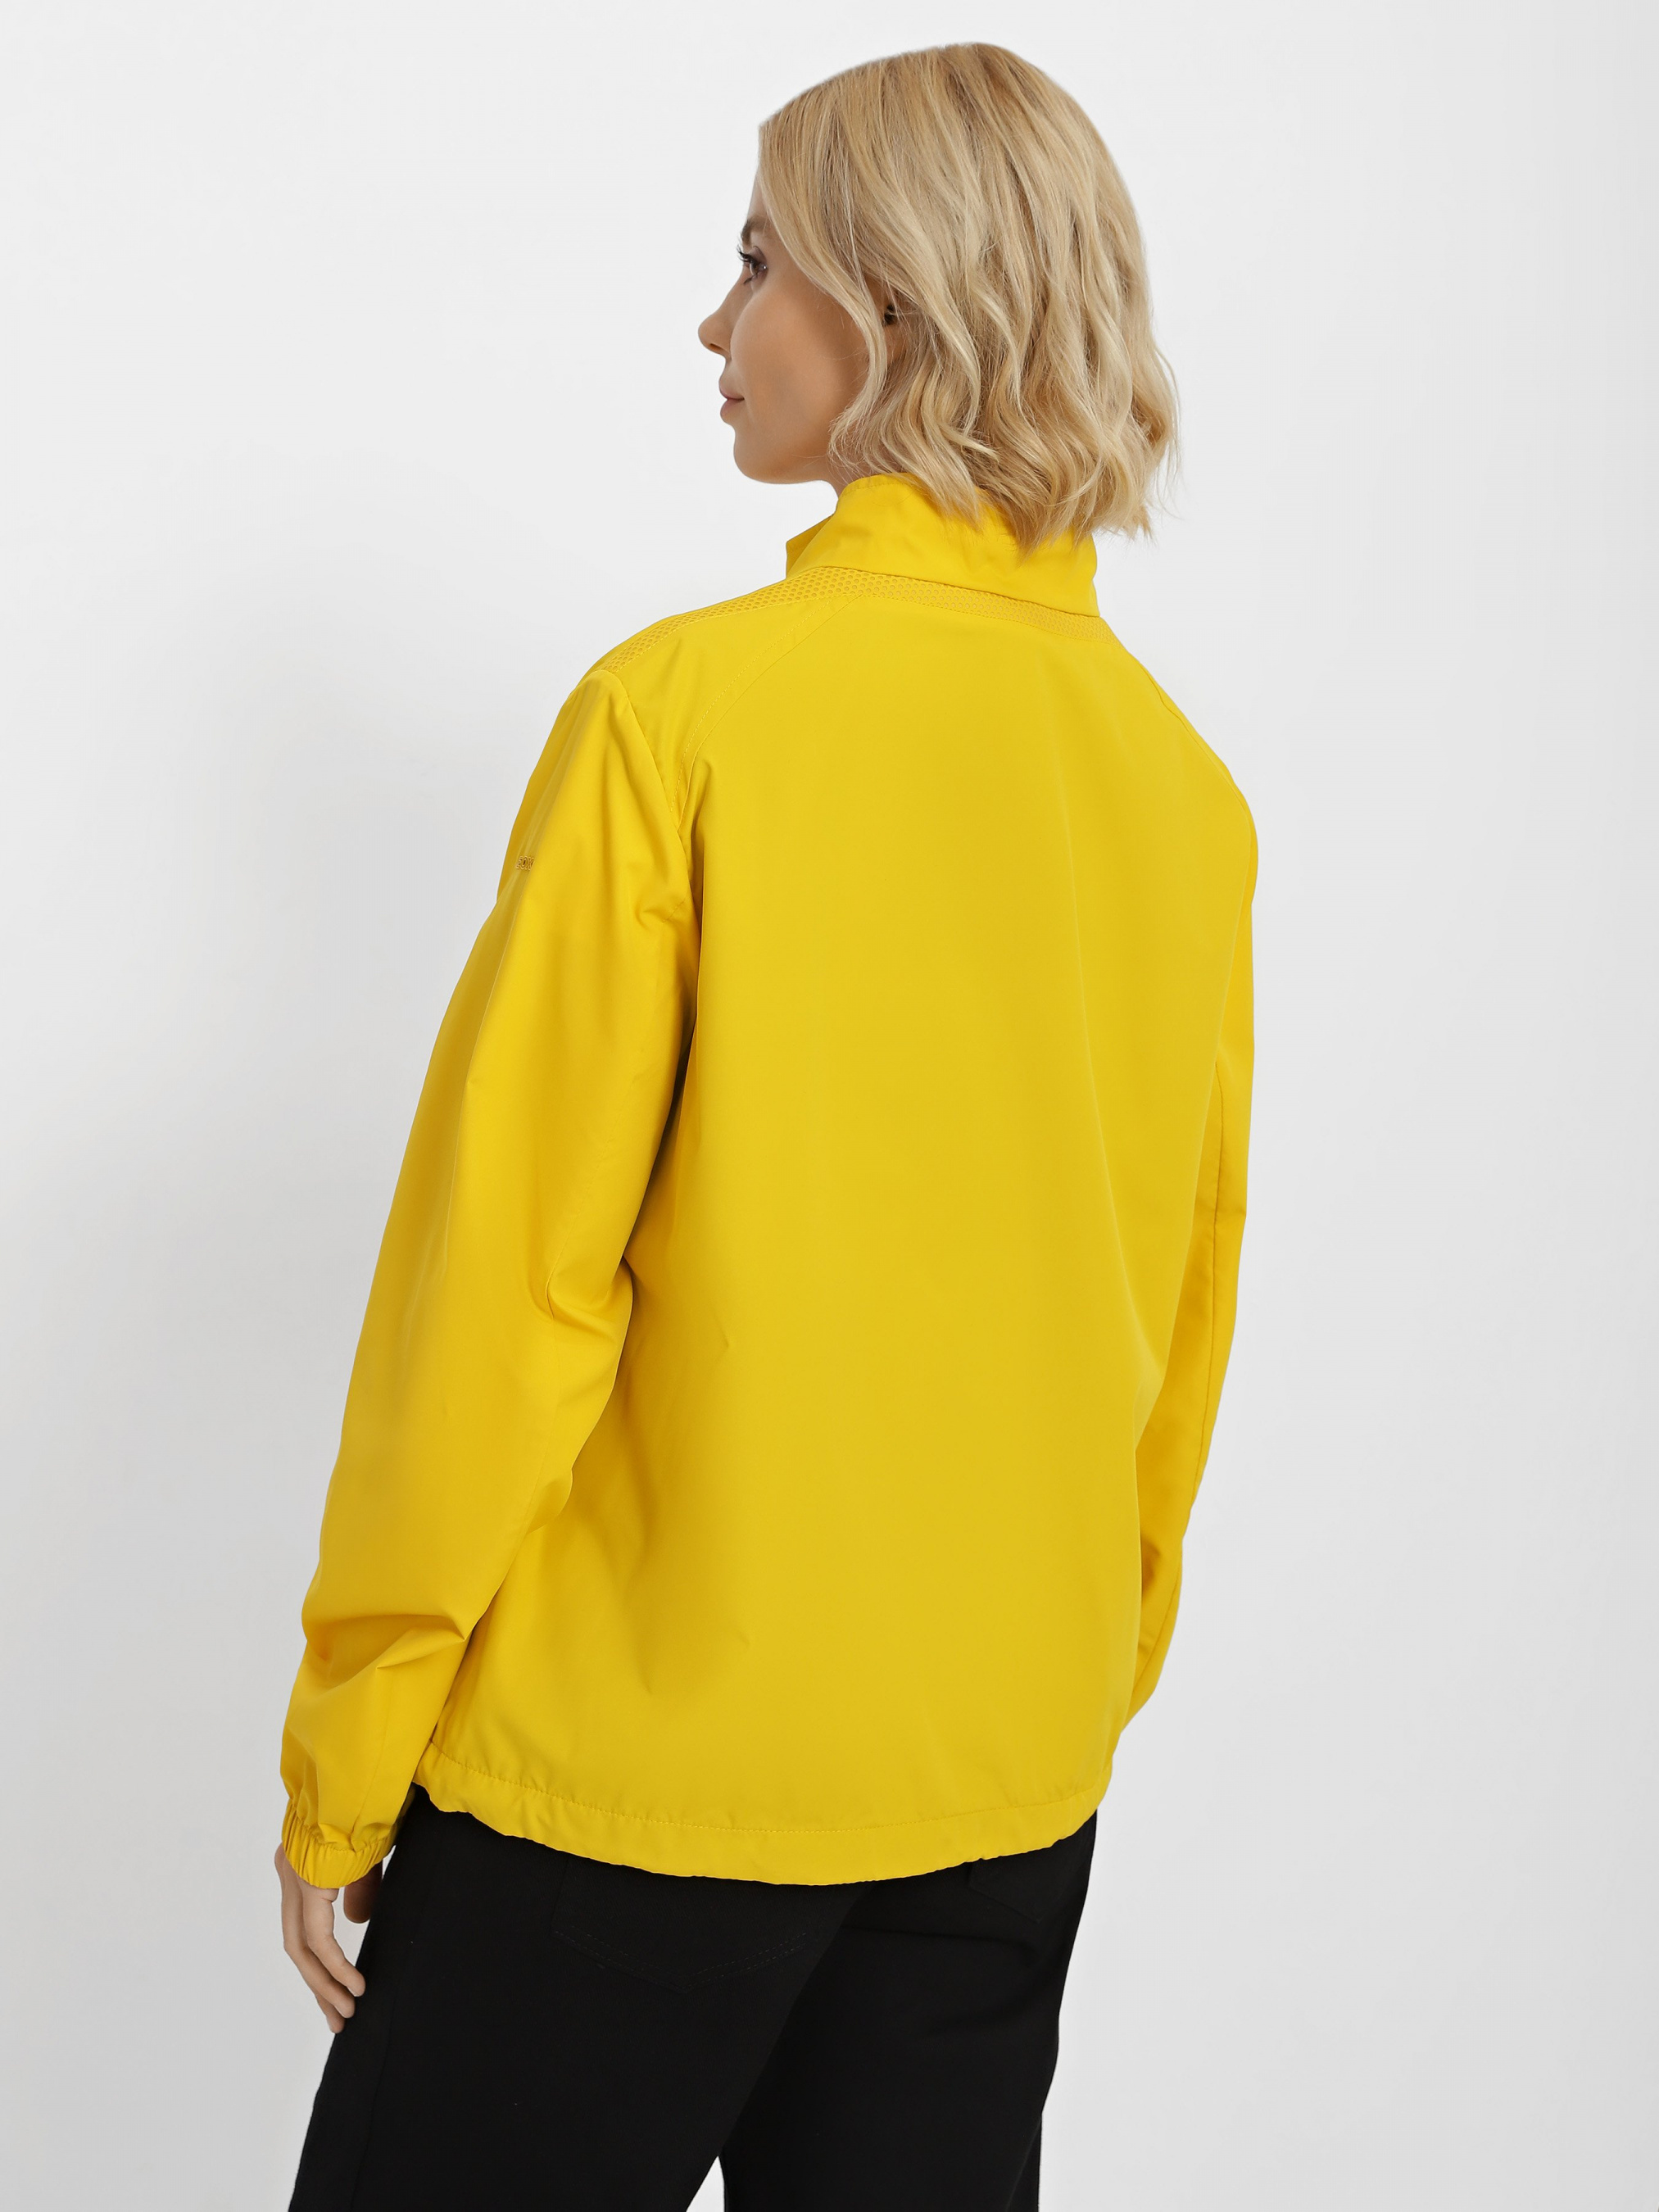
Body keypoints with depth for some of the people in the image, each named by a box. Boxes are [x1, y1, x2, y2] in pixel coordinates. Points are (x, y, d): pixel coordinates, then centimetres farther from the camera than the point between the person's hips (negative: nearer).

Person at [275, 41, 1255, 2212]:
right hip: (1016, 1796, 5)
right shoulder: (1187, 789, 1)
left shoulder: (687, 708, -14)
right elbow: (1185, 1318, 9)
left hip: (633, 1775, -5)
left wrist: (341, 1763, -4)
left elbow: (504, 1282, -13)